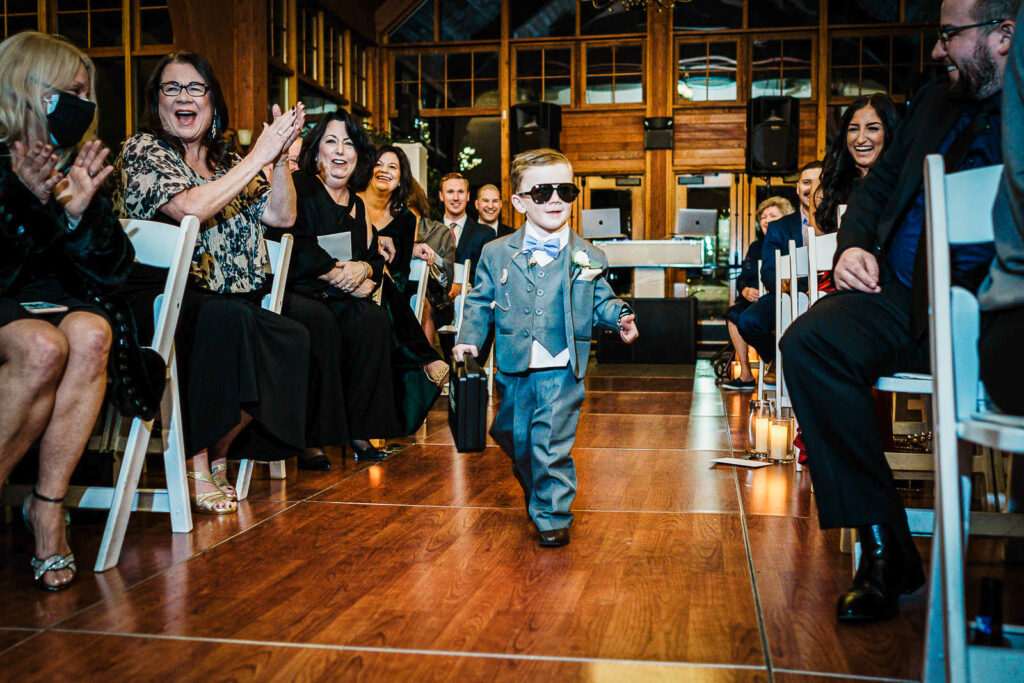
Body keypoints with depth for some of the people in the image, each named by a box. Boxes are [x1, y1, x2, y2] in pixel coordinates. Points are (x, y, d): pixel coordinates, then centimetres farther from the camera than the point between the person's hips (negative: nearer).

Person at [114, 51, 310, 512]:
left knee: (294, 339, -22)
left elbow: (282, 216, 13)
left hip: (226, 303, 6)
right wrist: (259, 155, -12)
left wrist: (281, 156, -1)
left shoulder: (226, 162, 22)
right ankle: (196, 466, -22)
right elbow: (190, 208, -15)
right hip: (158, 297, -5)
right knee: (226, 318, -37)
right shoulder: (142, 150, 4)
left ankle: (219, 449, -6)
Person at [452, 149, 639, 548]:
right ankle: (533, 491, 45)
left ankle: (552, 516, 8)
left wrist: (620, 318, -8)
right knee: (514, 438, 17)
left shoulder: (589, 258, 1)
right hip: (513, 371, 3)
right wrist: (469, 338, -4)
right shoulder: (497, 254, 2)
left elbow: (601, 302, 11)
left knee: (551, 444, -8)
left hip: (562, 370, -3)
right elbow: (481, 302, 9)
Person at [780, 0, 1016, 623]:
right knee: (809, 342, -23)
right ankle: (884, 550, -15)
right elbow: (878, 186, 28)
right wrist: (854, 245, 7)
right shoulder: (936, 103, 23)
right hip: (901, 296, 6)